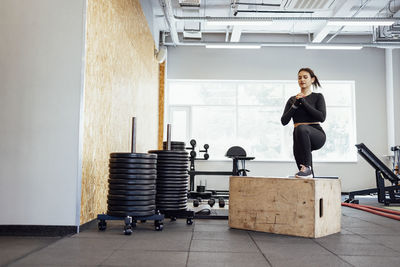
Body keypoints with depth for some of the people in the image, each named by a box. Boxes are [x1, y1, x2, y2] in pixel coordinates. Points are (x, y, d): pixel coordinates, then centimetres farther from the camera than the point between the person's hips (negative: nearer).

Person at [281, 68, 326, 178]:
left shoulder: (318, 97, 5)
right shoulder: (292, 100, 15)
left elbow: (322, 117, -12)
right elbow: (284, 121, 3)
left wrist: (304, 102, -13)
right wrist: (295, 105, -8)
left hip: (316, 135, -4)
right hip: (300, 137, 4)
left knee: (301, 128, -38)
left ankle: (307, 168, -36)